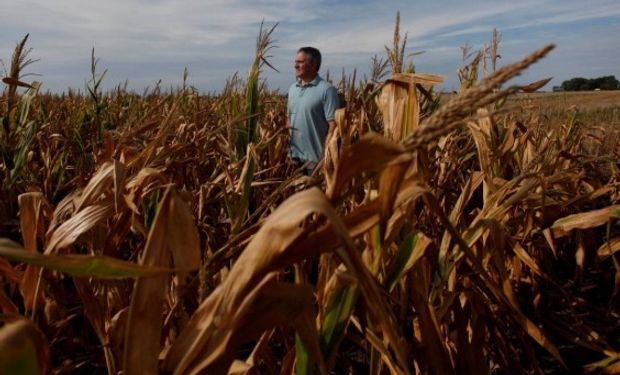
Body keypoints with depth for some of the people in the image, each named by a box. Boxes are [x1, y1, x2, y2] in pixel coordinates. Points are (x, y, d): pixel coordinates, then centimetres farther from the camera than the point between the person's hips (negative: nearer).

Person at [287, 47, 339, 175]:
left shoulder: (326, 89, -11)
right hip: (295, 156, 6)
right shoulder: (292, 88, 10)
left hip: (316, 158, -6)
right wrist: (286, 148, 10)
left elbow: (333, 125, -15)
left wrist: (326, 155, -19)